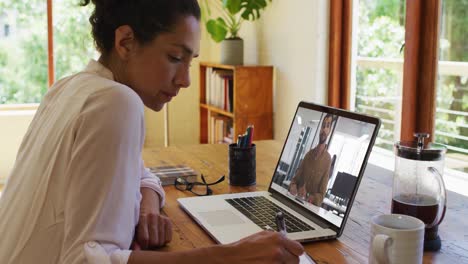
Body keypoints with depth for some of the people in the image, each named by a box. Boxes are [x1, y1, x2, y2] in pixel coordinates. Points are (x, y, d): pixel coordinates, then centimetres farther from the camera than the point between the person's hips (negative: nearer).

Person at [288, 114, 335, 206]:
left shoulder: (328, 159, -7)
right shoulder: (309, 153, 9)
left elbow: (321, 195, -7)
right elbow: (296, 178, 12)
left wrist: (308, 197, -26)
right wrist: (293, 186, -10)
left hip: (311, 205, -3)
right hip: (298, 200, 3)